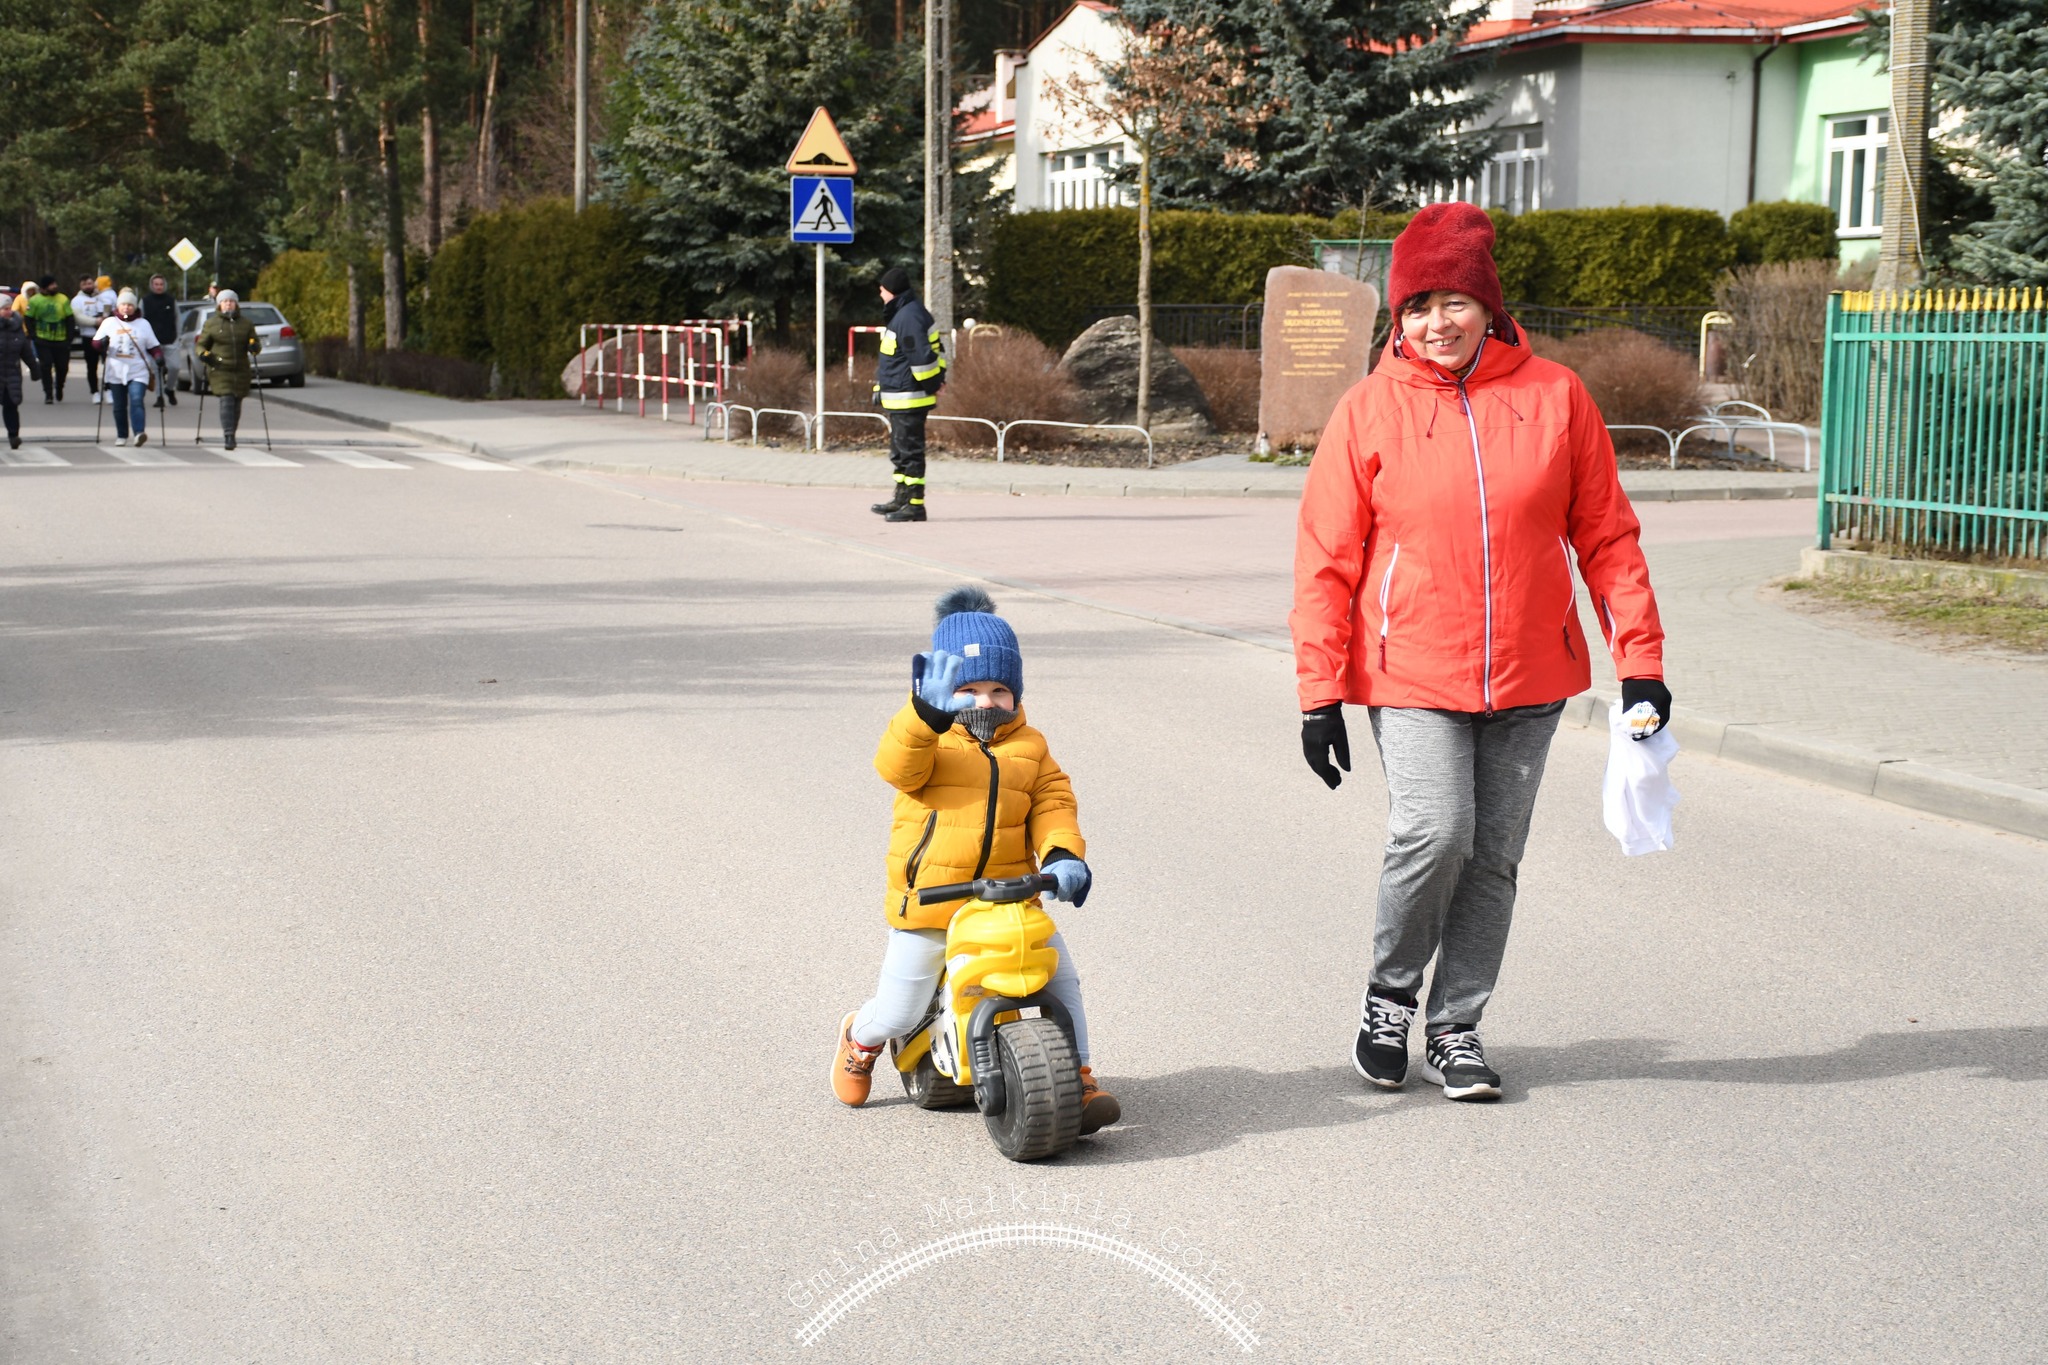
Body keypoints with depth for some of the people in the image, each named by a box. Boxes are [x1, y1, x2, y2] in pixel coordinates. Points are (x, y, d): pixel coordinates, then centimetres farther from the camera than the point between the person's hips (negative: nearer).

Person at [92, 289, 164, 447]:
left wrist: (158, 356, -9)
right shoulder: (109, 323, 10)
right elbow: (95, 342, 7)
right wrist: (102, 343, -16)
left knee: (137, 401, -20)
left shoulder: (143, 324, 10)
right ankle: (122, 436, 18)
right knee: (119, 407, 6)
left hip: (138, 372, -2)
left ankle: (139, 433, -31)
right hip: (116, 372, 2)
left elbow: (153, 346, 12)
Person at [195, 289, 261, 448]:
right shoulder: (211, 323, 7)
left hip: (241, 370, 3)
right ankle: (228, 436, -21)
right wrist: (203, 354, -12)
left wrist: (254, 346, -9)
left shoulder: (246, 324, 13)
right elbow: (200, 345, 11)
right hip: (220, 370, -3)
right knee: (226, 401, -17)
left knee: (236, 404, 6)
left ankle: (230, 435, 21)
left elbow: (256, 342, 16)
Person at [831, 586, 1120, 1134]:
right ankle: (860, 1038, 42)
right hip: (928, 901, -3)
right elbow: (897, 766, -26)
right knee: (899, 1015, 7)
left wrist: (1062, 854, -19)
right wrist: (929, 710, -44)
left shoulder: (1029, 746, 9)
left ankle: (1079, 1081, 6)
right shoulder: (928, 738, -5)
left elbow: (1052, 803, 2)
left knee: (1060, 978, -8)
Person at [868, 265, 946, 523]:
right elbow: (936, 350, 19)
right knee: (900, 451, 19)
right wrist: (939, 379, 14)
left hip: (907, 399, -11)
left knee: (910, 451, -6)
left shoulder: (907, 318, -19)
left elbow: (923, 357, -23)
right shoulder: (909, 312, 15)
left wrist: (932, 385, -14)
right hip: (899, 400, 11)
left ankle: (915, 504, -3)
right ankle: (902, 498, 28)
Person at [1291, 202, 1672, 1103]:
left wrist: (1640, 658, 2)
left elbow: (1606, 537, 7)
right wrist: (1321, 691, -4)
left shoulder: (1554, 397, 3)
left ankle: (1455, 1027, 21)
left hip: (1529, 676, 2)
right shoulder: (1371, 410, -1)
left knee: (1494, 855, 6)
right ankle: (1389, 994, 9)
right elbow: (1327, 562, 0)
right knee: (1435, 833, -16)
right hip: (1410, 674, -2)